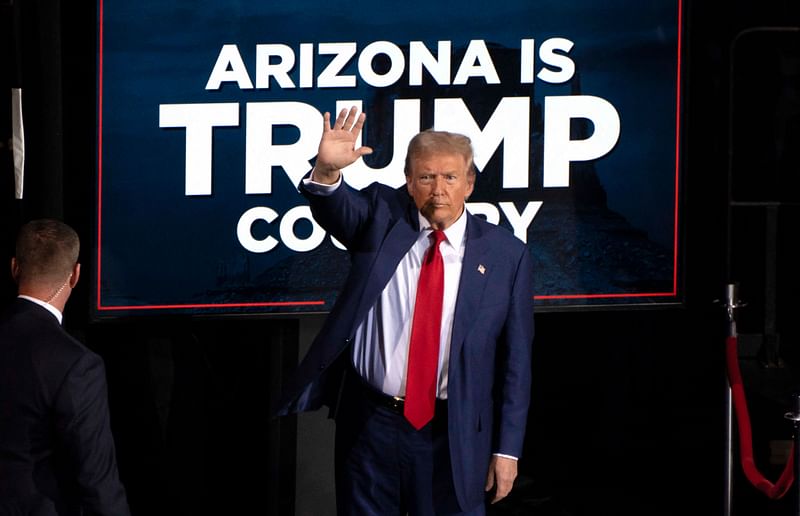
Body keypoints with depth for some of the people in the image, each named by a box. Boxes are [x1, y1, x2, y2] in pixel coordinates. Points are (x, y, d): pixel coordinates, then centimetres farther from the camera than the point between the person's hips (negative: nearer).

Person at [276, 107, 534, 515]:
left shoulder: (506, 255, -1)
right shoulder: (382, 216, 3)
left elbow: (515, 360, 0)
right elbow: (337, 206, -18)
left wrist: (506, 449, -3)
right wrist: (327, 169, -42)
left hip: (451, 434, -1)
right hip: (369, 422, 1)